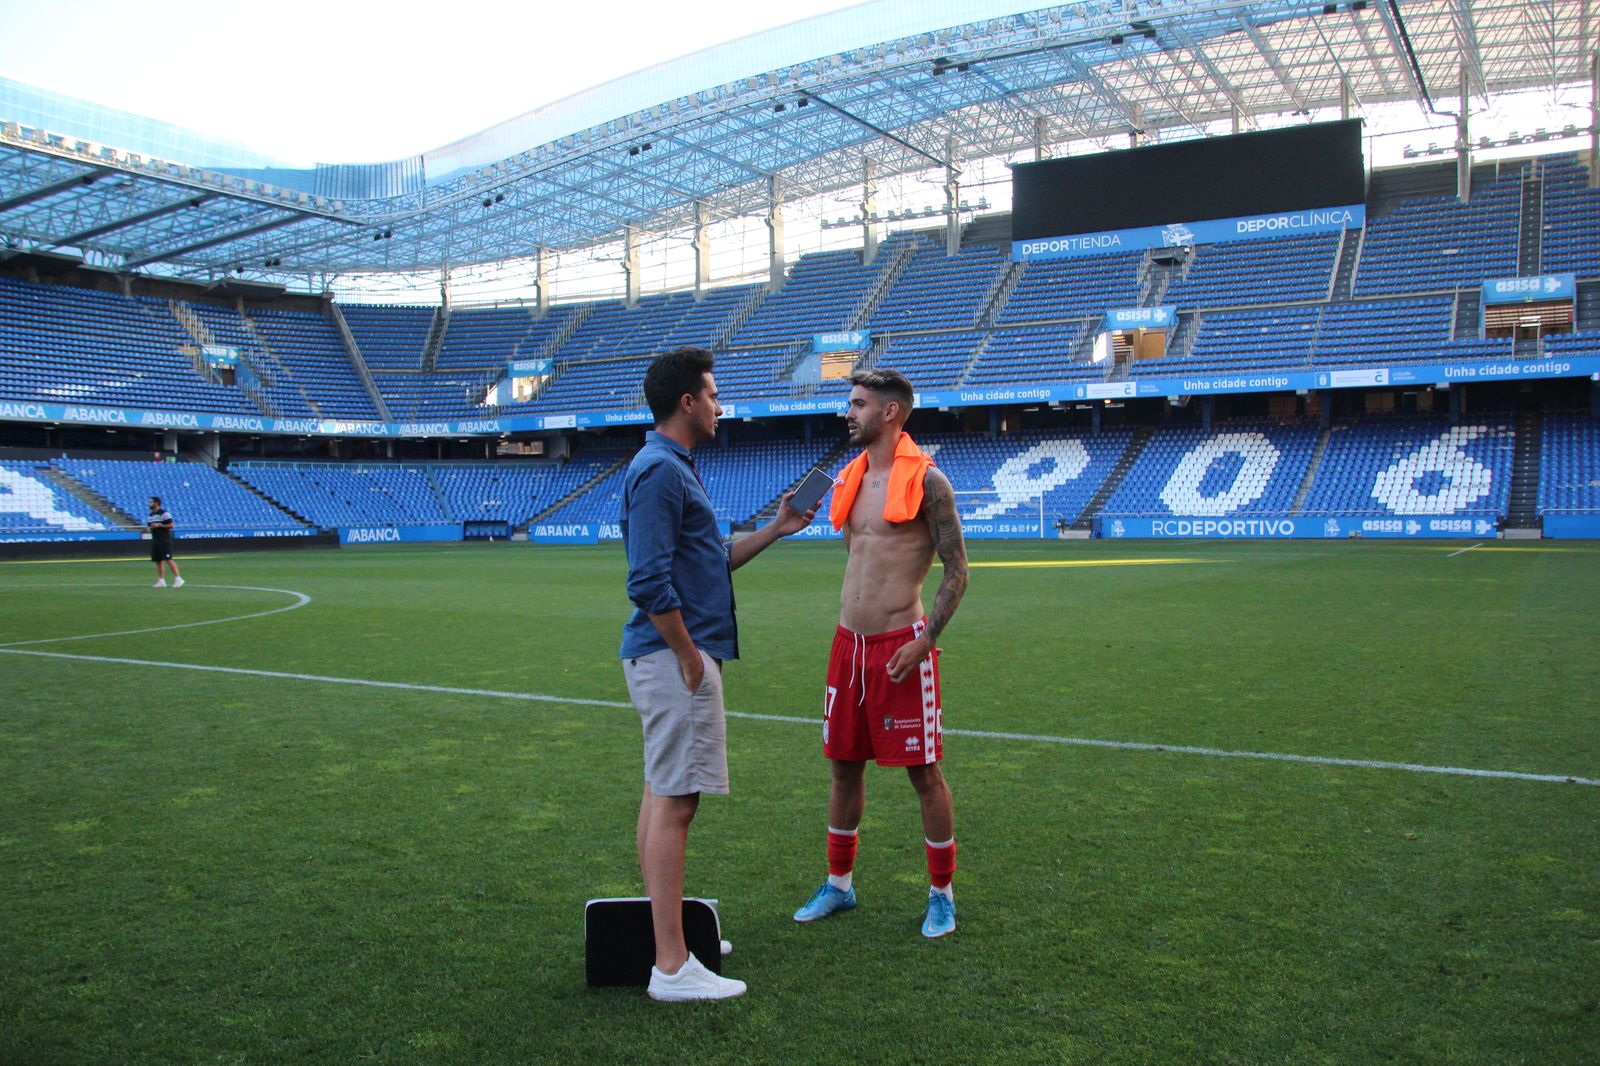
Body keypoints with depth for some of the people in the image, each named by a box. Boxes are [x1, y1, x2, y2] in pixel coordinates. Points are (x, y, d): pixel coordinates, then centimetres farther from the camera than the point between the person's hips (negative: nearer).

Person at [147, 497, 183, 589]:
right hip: (155, 540, 8)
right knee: (158, 561, 6)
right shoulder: (150, 515, 16)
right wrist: (150, 528, 6)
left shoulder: (164, 513, -10)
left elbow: (171, 525, -14)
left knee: (168, 559, -13)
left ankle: (178, 578, -10)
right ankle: (161, 581, 11)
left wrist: (159, 525, -20)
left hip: (165, 539, -8)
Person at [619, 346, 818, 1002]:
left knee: (662, 794, 16)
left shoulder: (672, 468, 18)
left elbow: (710, 564, 23)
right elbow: (650, 582, -23)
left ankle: (667, 930, 28)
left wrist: (775, 530, 21)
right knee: (674, 802, -8)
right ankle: (671, 968, -3)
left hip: (672, 658, 11)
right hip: (674, 656, -11)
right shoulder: (659, 469, -15)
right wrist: (689, 657, -18)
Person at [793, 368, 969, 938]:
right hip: (848, 642, 7)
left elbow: (957, 570, -9)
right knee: (845, 765, 14)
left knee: (923, 771, 3)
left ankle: (942, 894, 18)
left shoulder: (926, 480, -9)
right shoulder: (850, 478, 12)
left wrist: (925, 640, -16)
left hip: (901, 645, -7)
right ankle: (839, 883, 29)